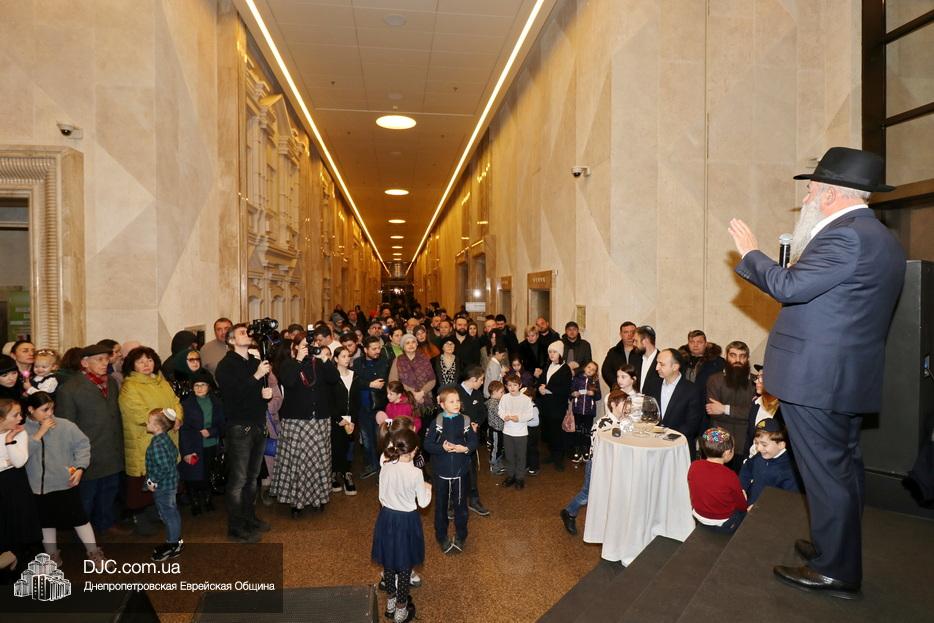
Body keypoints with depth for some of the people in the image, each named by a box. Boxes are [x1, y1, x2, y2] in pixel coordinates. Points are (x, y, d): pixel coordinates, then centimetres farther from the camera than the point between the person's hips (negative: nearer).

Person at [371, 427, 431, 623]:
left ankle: (391, 601, 41)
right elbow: (423, 503, -10)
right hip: (407, 520, -4)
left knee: (388, 562, 23)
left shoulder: (385, 464, -13)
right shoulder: (415, 473, -23)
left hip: (386, 517, 4)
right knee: (405, 566, 14)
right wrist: (427, 488, 7)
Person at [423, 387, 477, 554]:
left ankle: (460, 537, 32)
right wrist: (442, 448, -24)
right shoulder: (437, 422, -9)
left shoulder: (465, 421, -6)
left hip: (461, 471, 1)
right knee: (441, 505, 13)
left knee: (460, 504, 13)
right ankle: (442, 537, 31)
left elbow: (474, 441, -2)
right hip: (441, 471, -1)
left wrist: (465, 448, -21)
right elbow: (427, 444, -9)